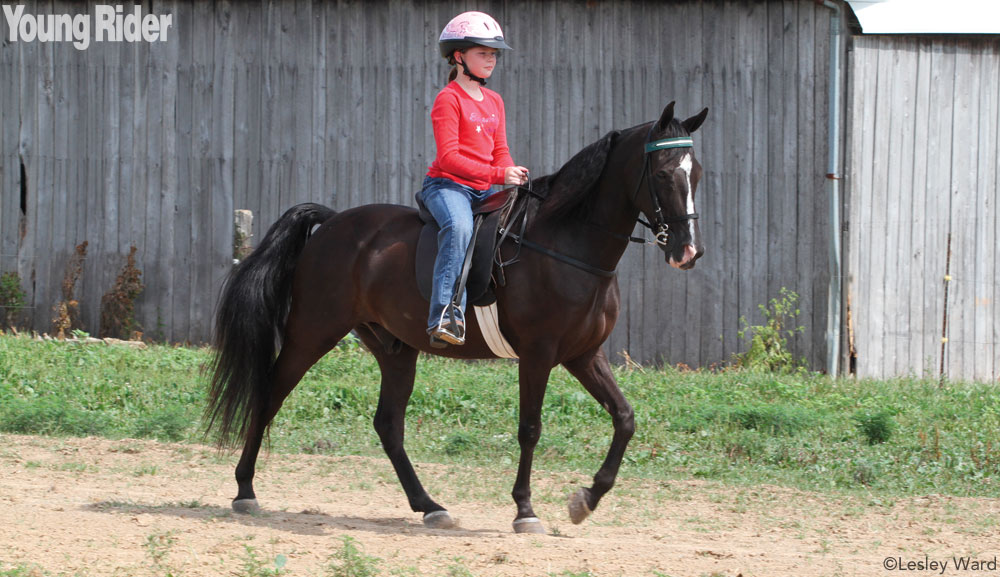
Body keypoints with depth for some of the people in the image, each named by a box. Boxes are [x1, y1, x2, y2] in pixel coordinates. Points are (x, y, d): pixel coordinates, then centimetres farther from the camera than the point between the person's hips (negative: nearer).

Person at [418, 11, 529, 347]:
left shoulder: (494, 101, 19)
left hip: (483, 191, 9)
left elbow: (500, 151, 20)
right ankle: (445, 315, -46)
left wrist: (514, 176, -4)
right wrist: (499, 174, -23)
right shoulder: (449, 99, -7)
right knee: (459, 226, -37)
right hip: (447, 185, -9)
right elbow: (449, 157, -16)